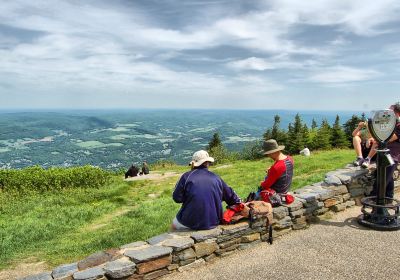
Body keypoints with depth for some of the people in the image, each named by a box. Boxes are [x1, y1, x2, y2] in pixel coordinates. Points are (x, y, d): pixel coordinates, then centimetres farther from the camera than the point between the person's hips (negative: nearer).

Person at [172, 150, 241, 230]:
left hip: (191, 223, -4)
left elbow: (177, 198, -6)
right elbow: (231, 196, 12)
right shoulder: (216, 178, 4)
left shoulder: (187, 176, -7)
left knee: (174, 224, 26)